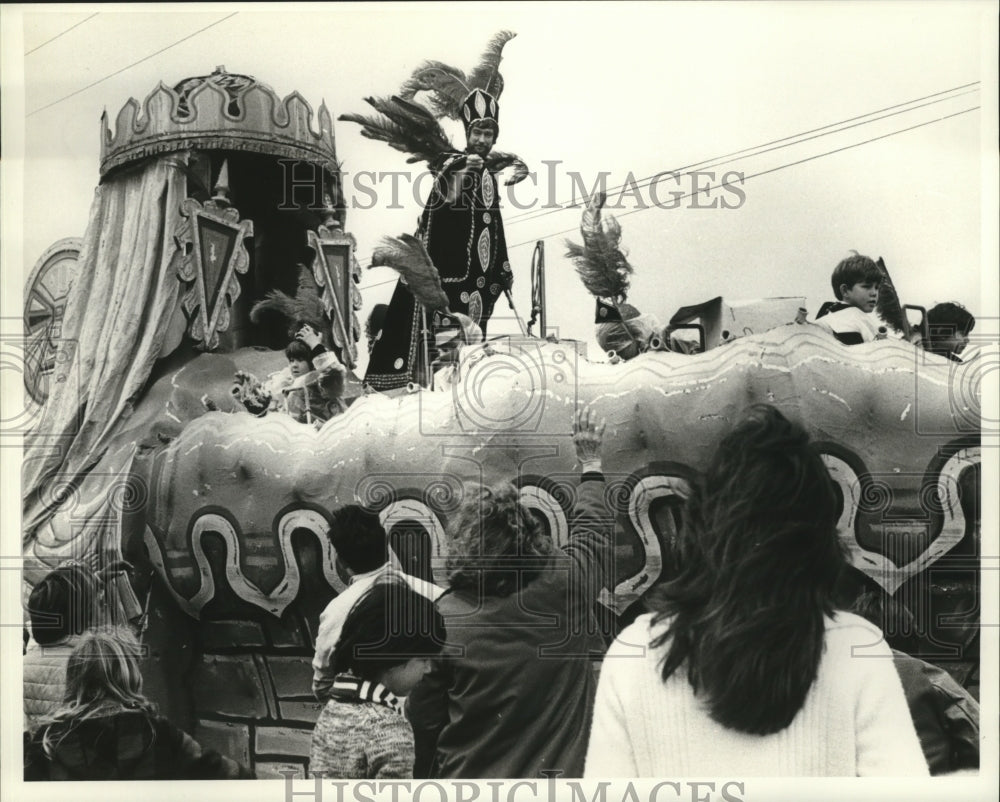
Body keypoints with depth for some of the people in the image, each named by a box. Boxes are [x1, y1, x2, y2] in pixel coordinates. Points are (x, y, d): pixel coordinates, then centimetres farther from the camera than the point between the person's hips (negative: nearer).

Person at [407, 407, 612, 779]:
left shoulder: (441, 619, -15)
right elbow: (594, 528, 8)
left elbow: (424, 721, -7)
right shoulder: (564, 586, -13)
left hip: (470, 777, -1)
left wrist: (425, 777, 9)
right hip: (560, 771, 1)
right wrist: (591, 466, 25)